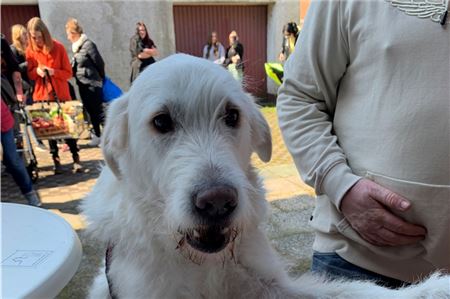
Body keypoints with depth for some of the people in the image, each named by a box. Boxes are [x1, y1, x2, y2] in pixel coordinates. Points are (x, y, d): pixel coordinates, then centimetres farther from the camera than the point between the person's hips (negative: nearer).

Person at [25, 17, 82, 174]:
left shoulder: (58, 47, -6)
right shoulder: (30, 51, 1)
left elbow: (68, 72, -4)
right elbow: (29, 74, 7)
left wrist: (53, 72, -21)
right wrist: (36, 71, -15)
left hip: (61, 95, -2)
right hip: (42, 96, 2)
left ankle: (76, 158, 10)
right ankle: (56, 160, 15)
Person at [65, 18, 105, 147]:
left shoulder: (88, 45, -13)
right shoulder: (76, 46, 11)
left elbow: (99, 63, -10)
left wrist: (101, 79, 0)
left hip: (92, 84, -8)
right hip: (83, 84, 8)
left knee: (98, 111, -6)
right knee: (90, 111, 12)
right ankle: (97, 135, 22)